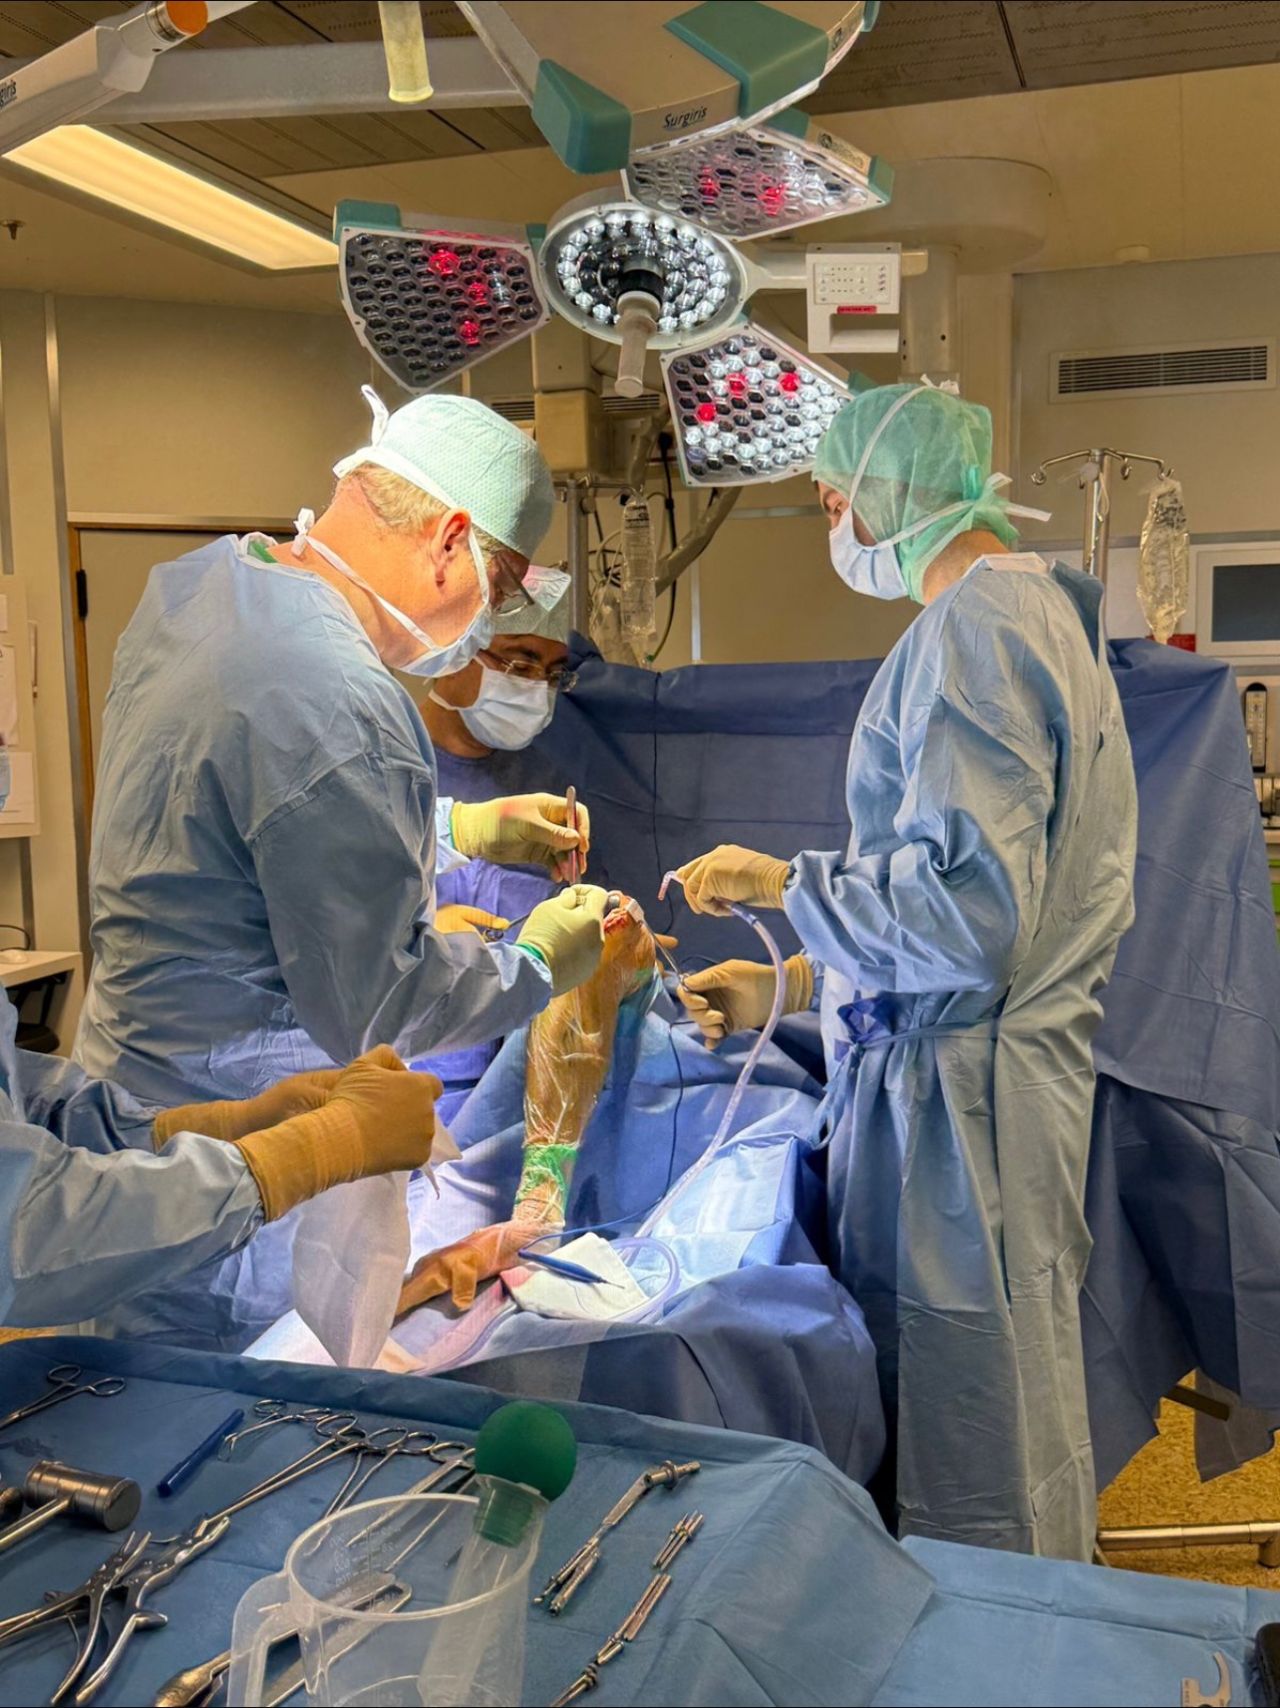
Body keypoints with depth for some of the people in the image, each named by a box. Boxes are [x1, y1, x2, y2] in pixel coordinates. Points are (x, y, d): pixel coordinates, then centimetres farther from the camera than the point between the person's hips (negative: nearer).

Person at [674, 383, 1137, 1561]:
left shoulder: (978, 624, -14)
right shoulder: (1032, 609, 18)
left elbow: (967, 910, -25)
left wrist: (780, 883, -10)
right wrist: (790, 987, 19)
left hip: (962, 1092, -10)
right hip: (940, 1068, 10)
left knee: (978, 1487, 2)